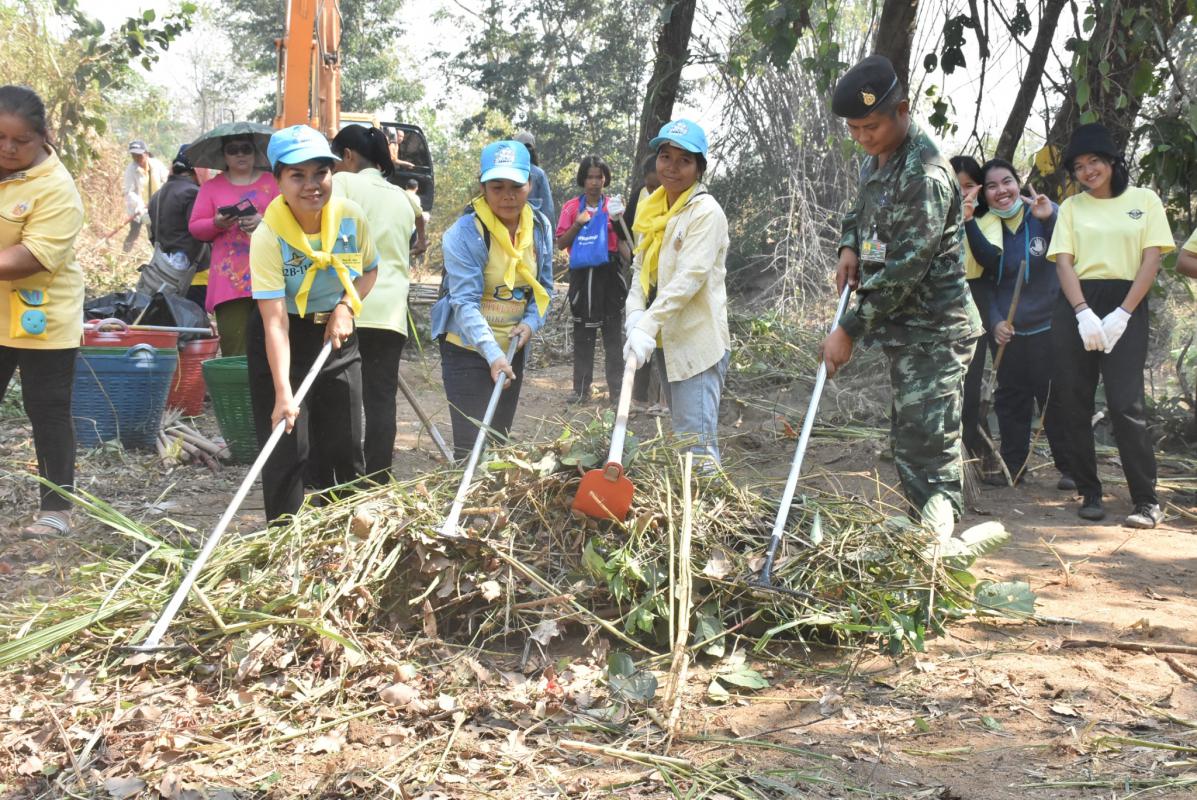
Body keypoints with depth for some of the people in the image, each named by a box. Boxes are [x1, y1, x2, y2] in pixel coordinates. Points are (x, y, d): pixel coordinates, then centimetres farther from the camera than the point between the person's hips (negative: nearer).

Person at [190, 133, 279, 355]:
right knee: (233, 349, -7)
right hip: (229, 279, 1)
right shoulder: (211, 187, 15)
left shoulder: (271, 182, 14)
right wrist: (217, 224, -9)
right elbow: (195, 227, 12)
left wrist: (263, 221, -12)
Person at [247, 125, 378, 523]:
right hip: (284, 341, -4)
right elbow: (275, 320, -30)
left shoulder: (351, 216, -13)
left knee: (345, 446, 10)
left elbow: (369, 270, 7)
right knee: (288, 450, -5)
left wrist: (346, 307, -12)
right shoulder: (268, 235, -26)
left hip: (336, 334, 4)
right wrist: (283, 393, -36)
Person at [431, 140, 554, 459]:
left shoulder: (540, 226, 0)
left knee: (500, 441, 16)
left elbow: (543, 287, 10)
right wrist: (492, 354, -36)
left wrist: (530, 322, -9)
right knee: (471, 445, -10)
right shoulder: (465, 233, -20)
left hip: (512, 349, 6)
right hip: (468, 349, -6)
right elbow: (465, 302, -25)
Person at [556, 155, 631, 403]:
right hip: (582, 275, 1)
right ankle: (581, 389, 14)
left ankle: (617, 389, 6)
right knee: (583, 333, 8)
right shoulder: (571, 207, 4)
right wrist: (578, 224, -12)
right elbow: (561, 244, 1)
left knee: (613, 332, 2)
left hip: (608, 273, -1)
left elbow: (623, 242, 3)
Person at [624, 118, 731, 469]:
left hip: (697, 342, -8)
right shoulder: (654, 210, 12)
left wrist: (648, 327, -29)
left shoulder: (706, 211, -11)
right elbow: (640, 268, 9)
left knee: (696, 442, -12)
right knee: (679, 439, 16)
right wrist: (636, 316, -10)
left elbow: (689, 278, -21)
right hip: (666, 341, 8)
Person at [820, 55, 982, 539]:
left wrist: (850, 330, -20)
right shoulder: (875, 161, 10)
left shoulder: (924, 173, -20)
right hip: (902, 328, 10)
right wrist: (850, 246, 7)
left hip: (932, 331, -10)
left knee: (927, 446, -13)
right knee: (908, 443, 15)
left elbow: (904, 268, -23)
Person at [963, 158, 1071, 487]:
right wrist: (994, 322, -7)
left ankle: (1069, 468, 11)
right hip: (1007, 332, 3)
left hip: (1047, 327, -3)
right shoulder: (984, 228, 3)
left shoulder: (1044, 213, -5)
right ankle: (1012, 466, 19)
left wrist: (1049, 219, -32)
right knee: (1010, 399, 9)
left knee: (1054, 399, 1)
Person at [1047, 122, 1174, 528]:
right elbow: (1063, 262, 3)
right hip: (1076, 307, 3)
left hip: (1125, 307, -3)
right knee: (1075, 404, 1)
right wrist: (1083, 313, -12)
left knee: (1125, 404, -12)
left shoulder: (1144, 200, 7)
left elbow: (1152, 260, 0)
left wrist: (1121, 314, -11)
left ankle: (1147, 501, -5)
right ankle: (1090, 494, 11)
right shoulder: (1072, 206, 12)